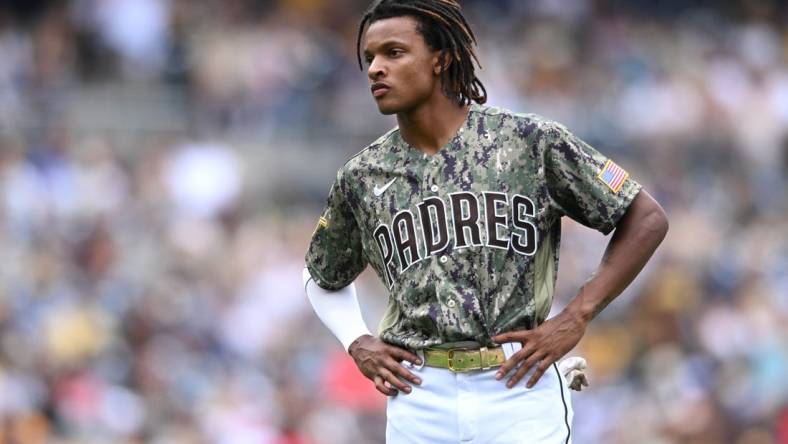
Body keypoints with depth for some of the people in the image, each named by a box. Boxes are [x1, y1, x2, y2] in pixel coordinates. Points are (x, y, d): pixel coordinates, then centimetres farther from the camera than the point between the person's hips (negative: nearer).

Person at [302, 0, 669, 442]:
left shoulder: (531, 141, -1)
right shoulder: (361, 177, 9)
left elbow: (647, 220, 2)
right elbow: (324, 277, 28)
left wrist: (576, 318, -5)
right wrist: (357, 344, 9)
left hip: (521, 393, -3)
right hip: (420, 401, 3)